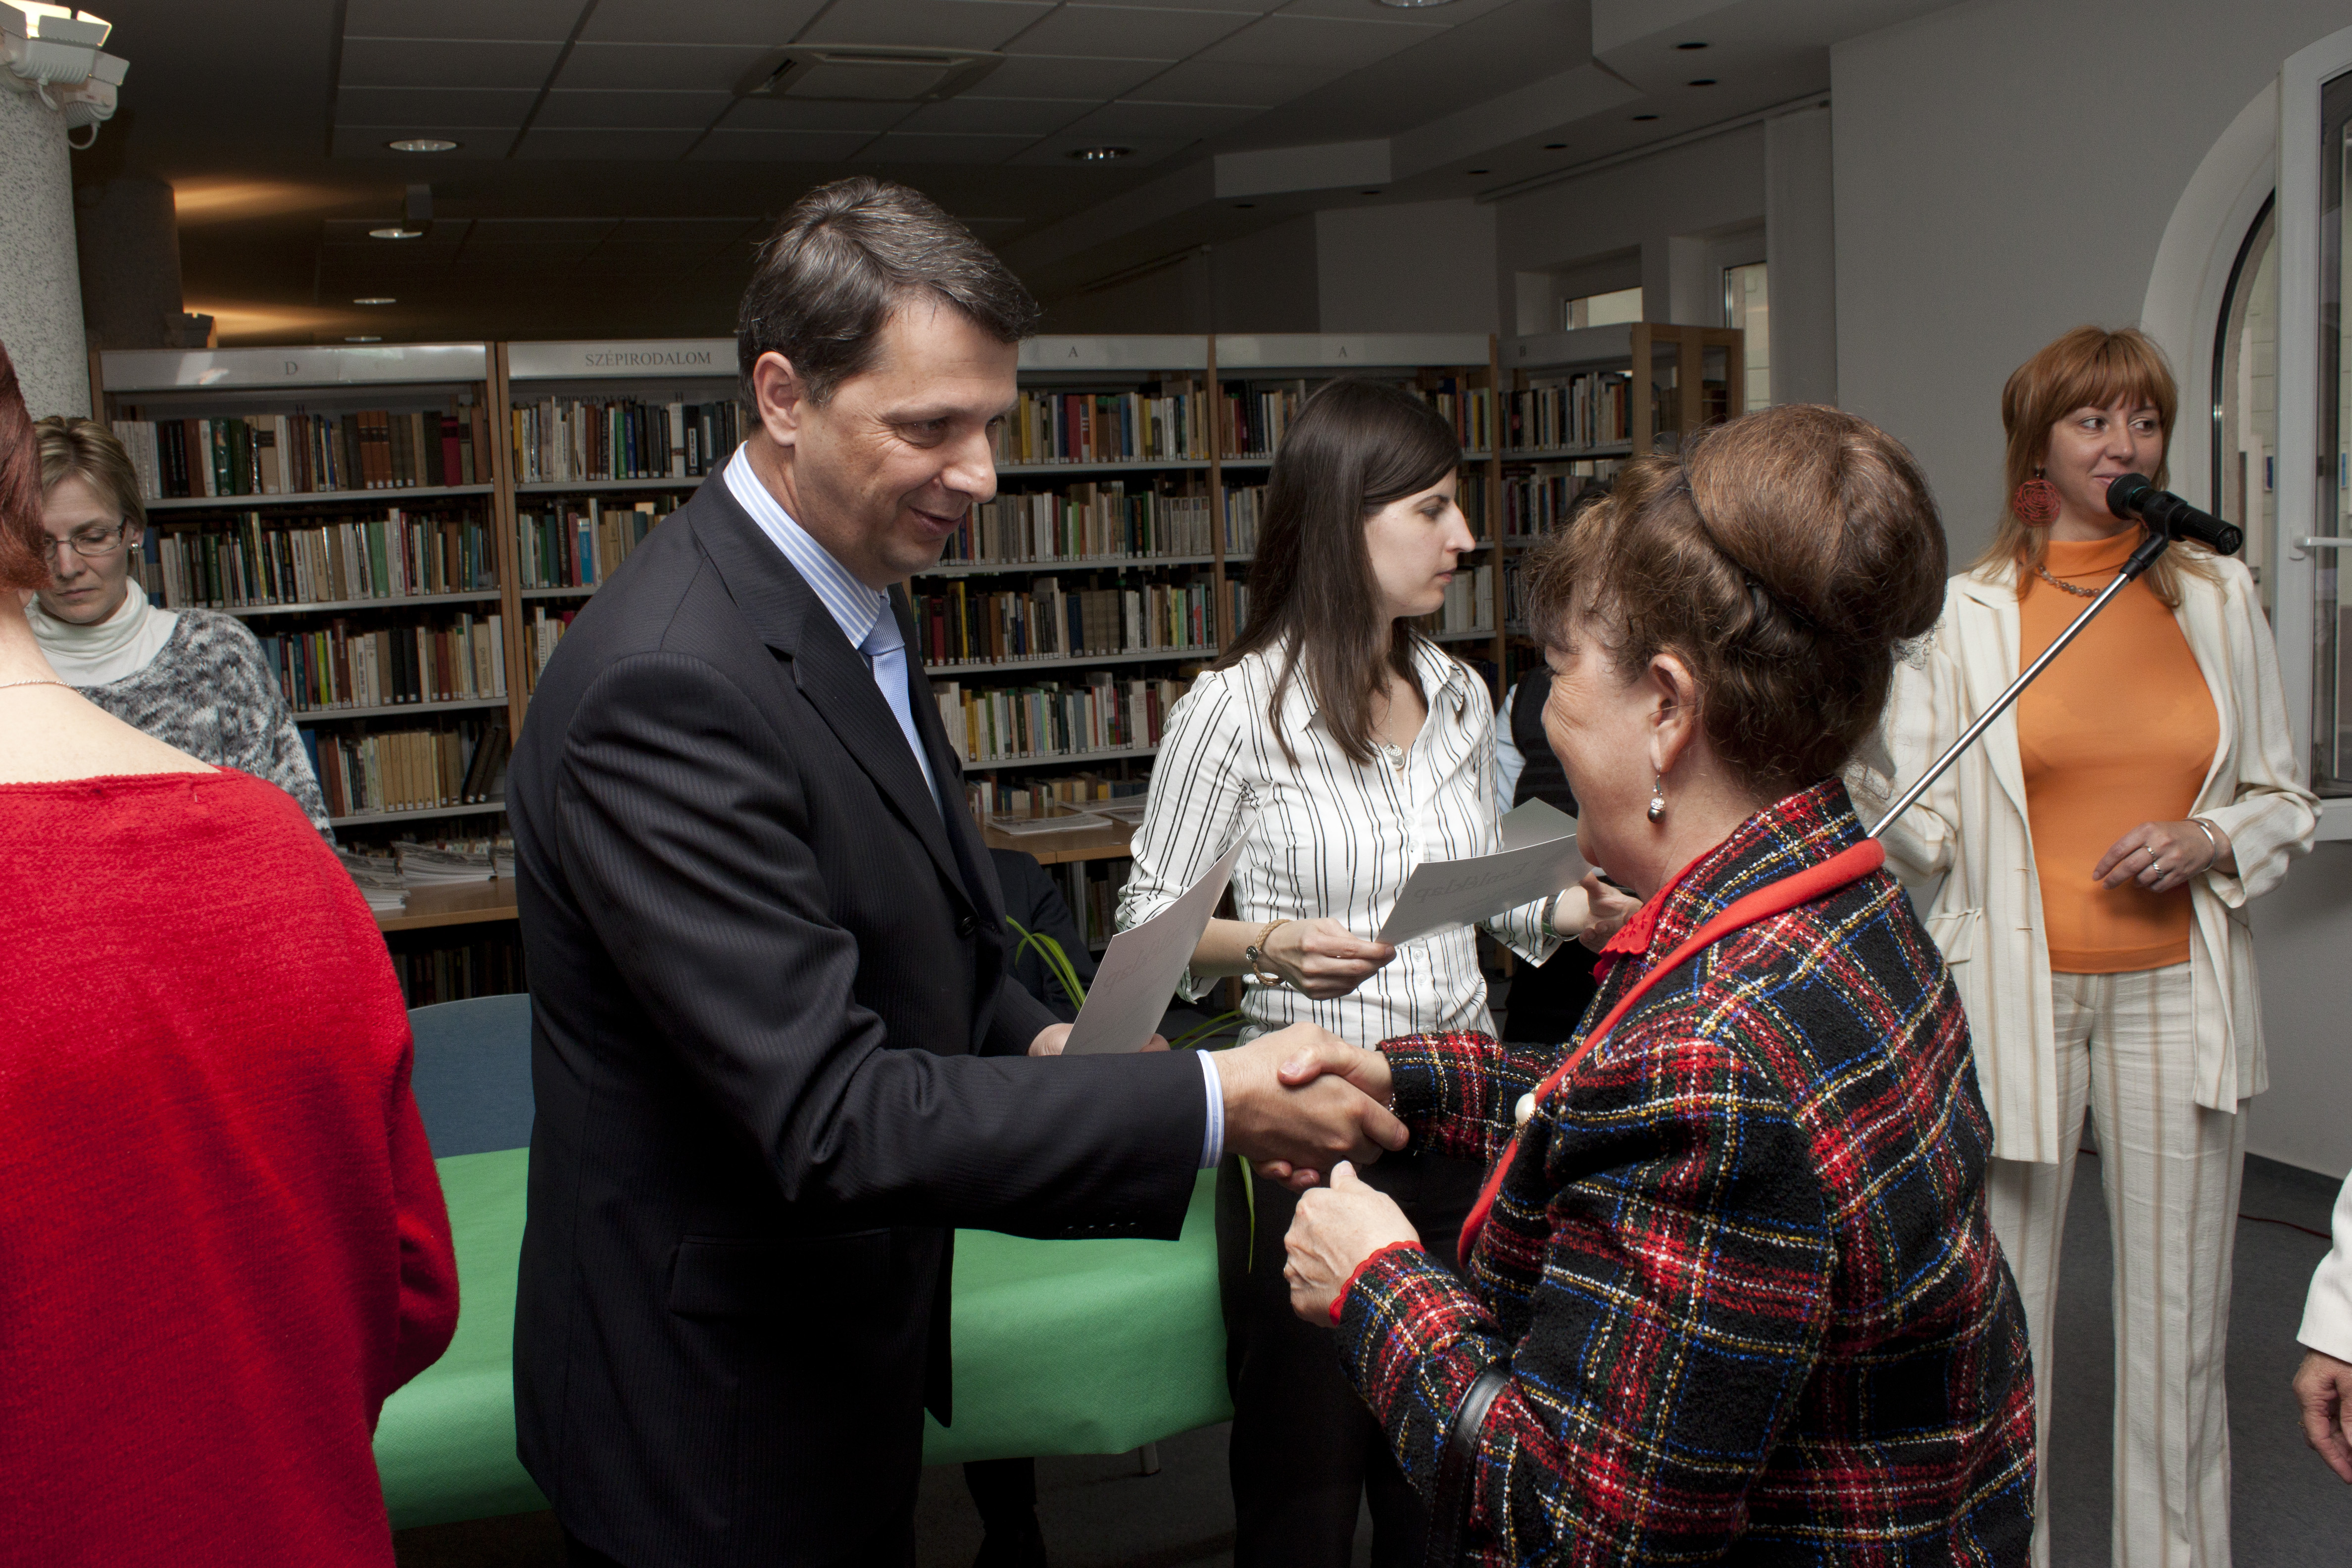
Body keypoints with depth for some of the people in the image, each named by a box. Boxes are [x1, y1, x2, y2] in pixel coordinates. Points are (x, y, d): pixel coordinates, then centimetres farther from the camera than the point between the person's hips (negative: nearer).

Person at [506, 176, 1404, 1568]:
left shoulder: (854, 595, 3)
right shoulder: (667, 684, -28)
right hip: (720, 1424, -8)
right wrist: (1211, 1106, -28)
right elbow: (827, 1117, -31)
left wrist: (1040, 1047, -4)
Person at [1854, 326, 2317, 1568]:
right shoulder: (1964, 612, 0)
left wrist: (2211, 840, -7)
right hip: (2016, 996, -2)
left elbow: (2284, 798, 14)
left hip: (2176, 995, 2)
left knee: (2177, 1317, 9)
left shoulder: (2220, 596, 8)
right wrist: (1860, 772, -23)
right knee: (2002, 1322, 2)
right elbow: (1922, 829, -3)